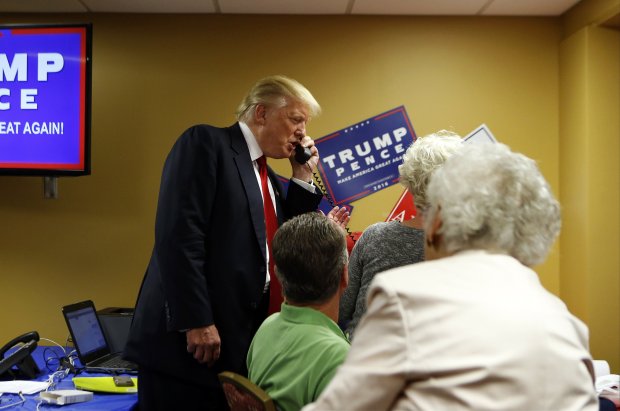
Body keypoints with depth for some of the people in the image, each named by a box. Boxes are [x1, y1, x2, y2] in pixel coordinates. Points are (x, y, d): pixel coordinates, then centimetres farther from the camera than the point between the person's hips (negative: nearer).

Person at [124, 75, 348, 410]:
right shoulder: (205, 143, -7)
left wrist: (303, 178, 12)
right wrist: (197, 321, -22)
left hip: (241, 342, 8)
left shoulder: (268, 178, 18)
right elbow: (178, 234, -18)